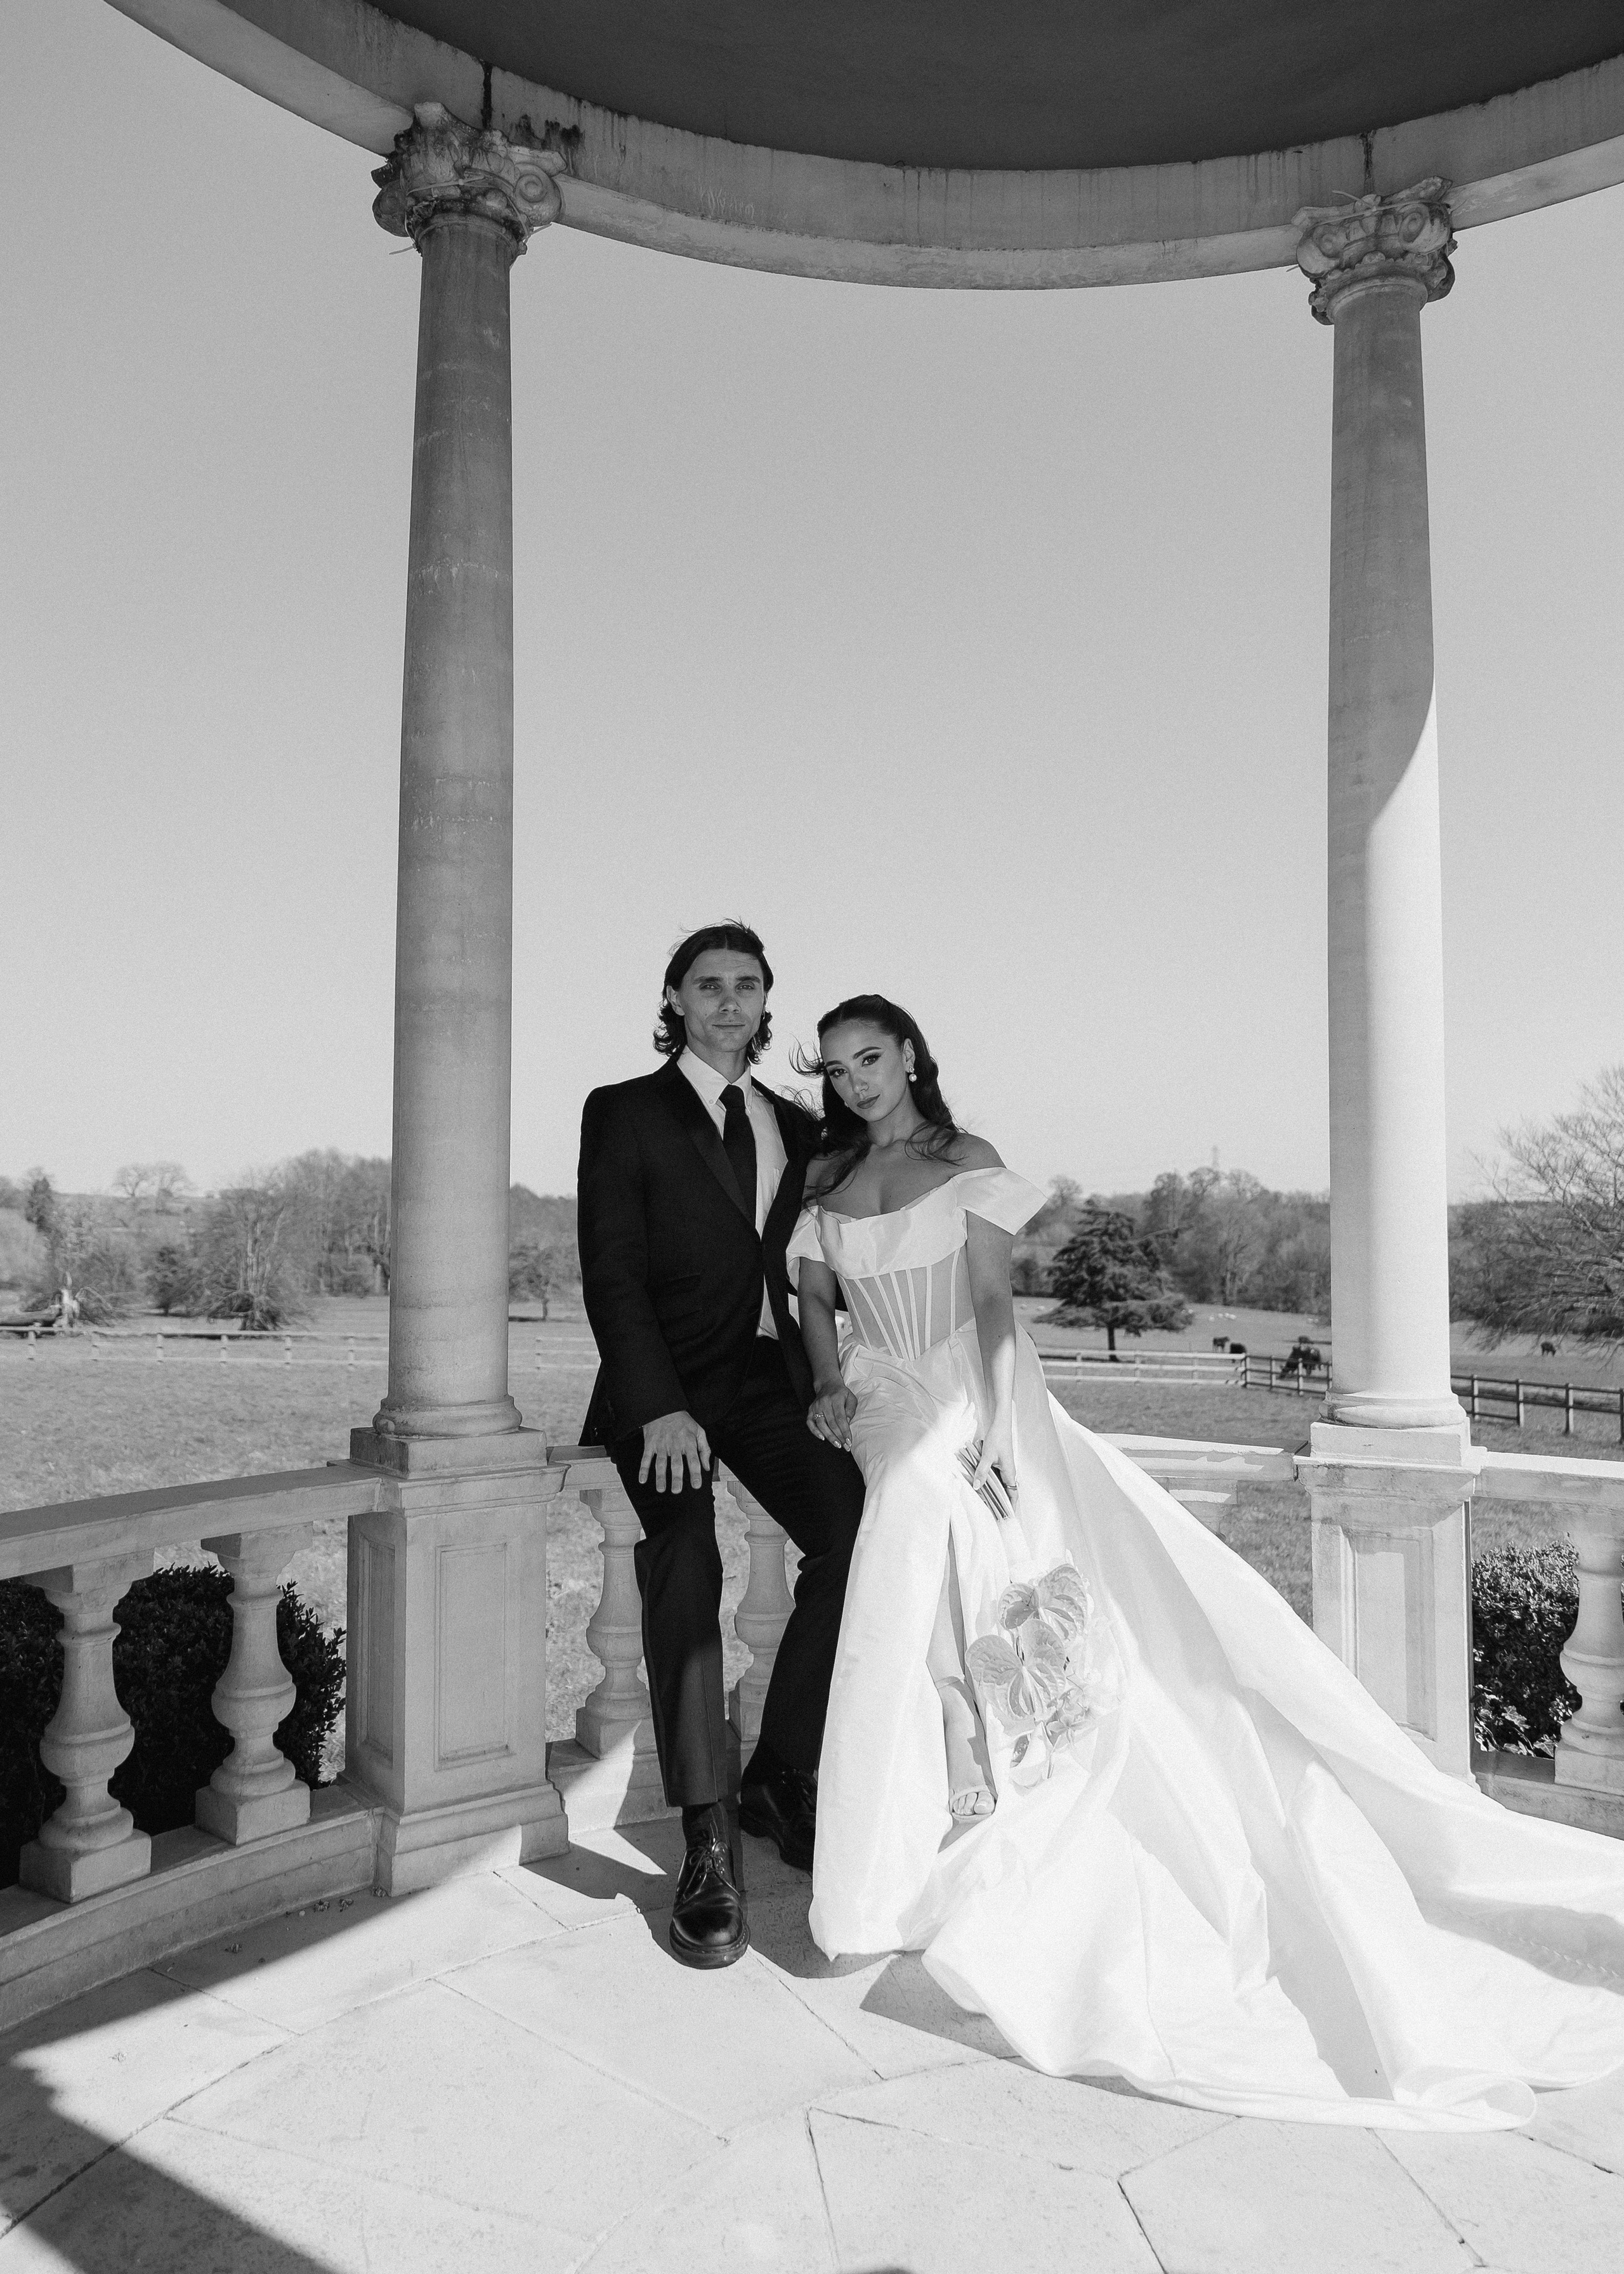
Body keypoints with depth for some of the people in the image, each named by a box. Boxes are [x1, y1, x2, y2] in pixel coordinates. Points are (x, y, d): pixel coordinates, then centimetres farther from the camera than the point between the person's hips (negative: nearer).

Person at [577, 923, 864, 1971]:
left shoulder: (800, 1128, 18)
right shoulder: (625, 1113, 4)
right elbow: (612, 1274, -5)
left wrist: (834, 1374, 1)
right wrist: (661, 1407, -17)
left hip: (770, 1380, 4)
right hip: (668, 1386, -4)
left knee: (855, 1535, -19)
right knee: (685, 1559, -26)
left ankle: (781, 1777, -2)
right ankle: (707, 1842, -18)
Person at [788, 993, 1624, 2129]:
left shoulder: (967, 1163, -1)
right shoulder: (826, 1180, 10)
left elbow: (994, 1300, -9)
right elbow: (813, 1297, 18)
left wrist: (994, 1429, -20)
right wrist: (829, 1382, -1)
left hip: (978, 1410, -3)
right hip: (898, 1423, 3)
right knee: (921, 1609, -6)